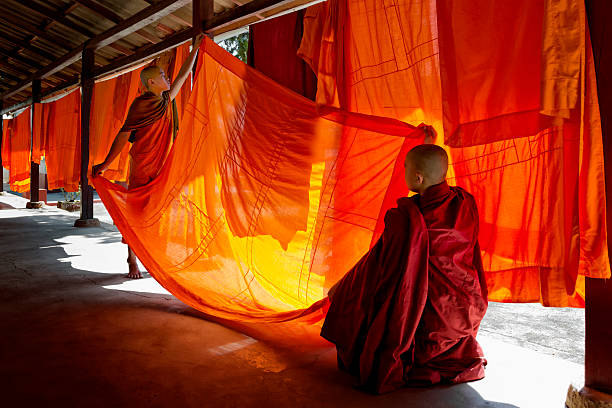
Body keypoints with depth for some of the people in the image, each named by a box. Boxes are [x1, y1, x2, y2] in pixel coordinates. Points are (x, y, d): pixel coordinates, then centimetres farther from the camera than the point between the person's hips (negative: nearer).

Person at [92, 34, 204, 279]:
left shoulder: (166, 100, 12)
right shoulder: (140, 104, -6)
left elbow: (183, 75, 23)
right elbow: (124, 134, -11)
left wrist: (195, 48, 28)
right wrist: (106, 164, -15)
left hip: (163, 165, 6)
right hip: (141, 166, -6)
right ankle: (132, 262, 8)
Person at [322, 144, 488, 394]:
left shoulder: (408, 217, -25)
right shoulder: (466, 204, -7)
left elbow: (377, 263, -15)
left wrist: (340, 288, 3)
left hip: (432, 315, -6)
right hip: (468, 310, 6)